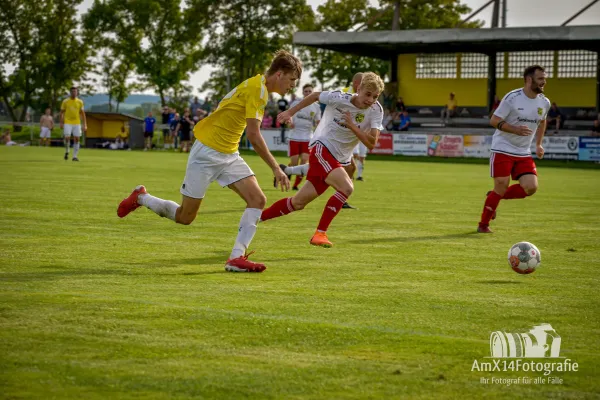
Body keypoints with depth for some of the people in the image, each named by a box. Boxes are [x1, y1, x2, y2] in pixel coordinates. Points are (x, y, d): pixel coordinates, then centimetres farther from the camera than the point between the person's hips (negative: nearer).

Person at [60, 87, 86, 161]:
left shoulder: (80, 102, 5)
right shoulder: (65, 101, 0)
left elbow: (82, 113, 8)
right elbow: (62, 112, 4)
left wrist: (85, 125, 2)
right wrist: (61, 123, -4)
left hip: (77, 123, 2)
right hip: (67, 123, -2)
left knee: (77, 139, -3)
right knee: (67, 138, -12)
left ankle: (75, 156, 4)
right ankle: (66, 152, 16)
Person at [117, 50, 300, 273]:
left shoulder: (259, 87, 10)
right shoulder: (257, 88, -20)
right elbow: (253, 135, -25)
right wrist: (276, 169, -23)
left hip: (229, 154, 9)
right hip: (207, 152, -9)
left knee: (258, 200, -10)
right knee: (185, 217, 1)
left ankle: (237, 258, -10)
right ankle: (140, 198, 25)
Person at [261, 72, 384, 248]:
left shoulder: (376, 111, -9)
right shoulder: (339, 98, -16)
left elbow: (371, 143, -17)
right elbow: (315, 95, 4)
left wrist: (351, 125, -24)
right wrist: (290, 112, 10)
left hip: (340, 160, 5)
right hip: (322, 148, -5)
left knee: (298, 202, 9)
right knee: (346, 187, -28)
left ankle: (256, 217, 25)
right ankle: (320, 233, -18)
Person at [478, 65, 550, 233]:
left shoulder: (544, 103, 3)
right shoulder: (512, 98, -14)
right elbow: (494, 120, -13)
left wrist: (538, 144, 15)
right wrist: (515, 129, -26)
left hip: (524, 154, 5)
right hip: (502, 150, -5)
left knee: (531, 187, -11)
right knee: (501, 187, -8)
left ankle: (494, 196, 14)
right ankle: (483, 224, 12)